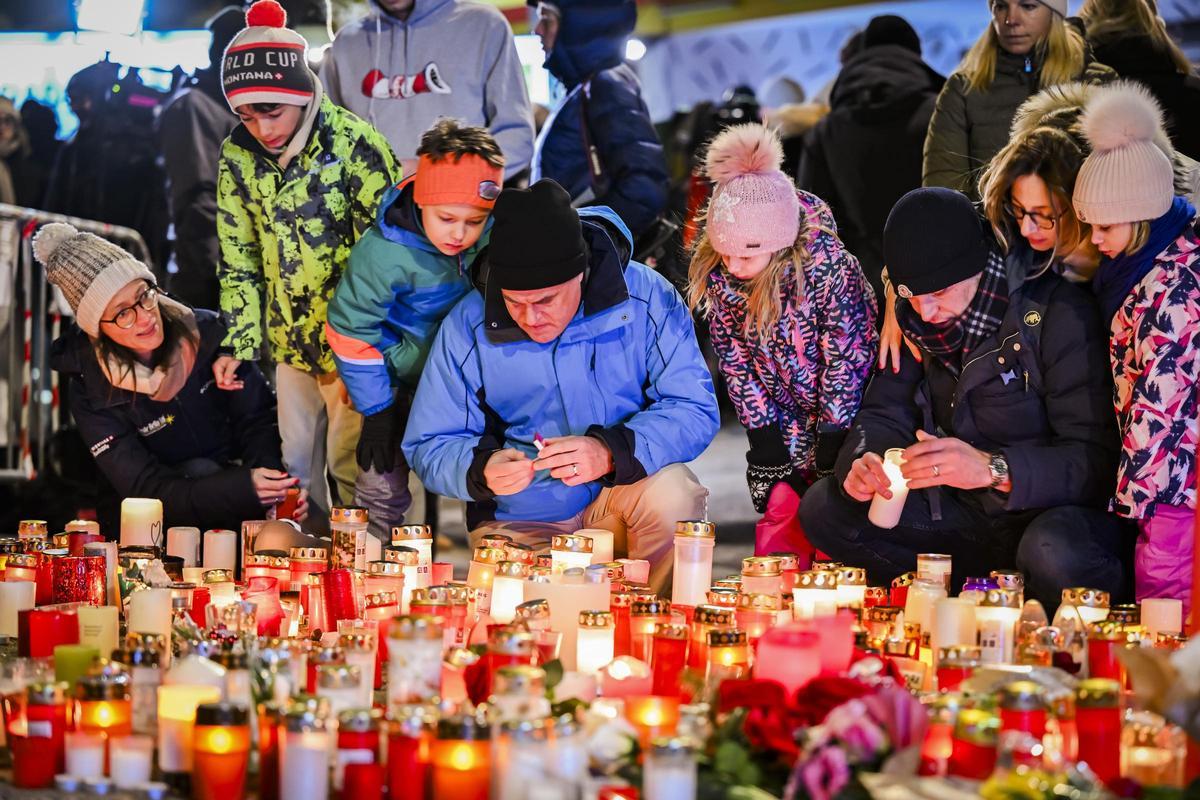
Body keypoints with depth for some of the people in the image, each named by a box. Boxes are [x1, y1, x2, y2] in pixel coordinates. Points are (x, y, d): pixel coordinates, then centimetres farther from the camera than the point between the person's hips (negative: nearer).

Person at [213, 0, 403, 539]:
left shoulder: (354, 145, -18)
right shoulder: (238, 157, -1)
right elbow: (237, 258, 8)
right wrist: (240, 343, -1)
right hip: (291, 341, 5)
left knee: (360, 468, -1)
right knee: (296, 469, 14)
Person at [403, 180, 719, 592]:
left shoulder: (645, 297, -12)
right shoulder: (466, 327, -10)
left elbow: (696, 408, -15)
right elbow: (428, 446, -4)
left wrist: (612, 452, -32)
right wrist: (481, 470, -27)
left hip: (621, 495, 0)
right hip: (518, 526, 0)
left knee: (672, 492, -31)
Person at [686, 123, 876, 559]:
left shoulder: (830, 267, -27)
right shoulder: (716, 274, -13)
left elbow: (845, 363, -20)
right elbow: (737, 363, -4)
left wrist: (831, 455, -17)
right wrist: (765, 447, -7)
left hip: (845, 419, -4)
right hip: (784, 421, 4)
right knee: (780, 504, -3)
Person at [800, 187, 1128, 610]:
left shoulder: (1058, 313, -19)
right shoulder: (918, 317, 2)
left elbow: (1097, 459, -24)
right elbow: (886, 413, 6)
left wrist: (994, 469, -38)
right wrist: (864, 461, -18)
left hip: (1056, 511, -6)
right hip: (966, 513, 6)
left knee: (1054, 555, -40)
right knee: (824, 508, -7)